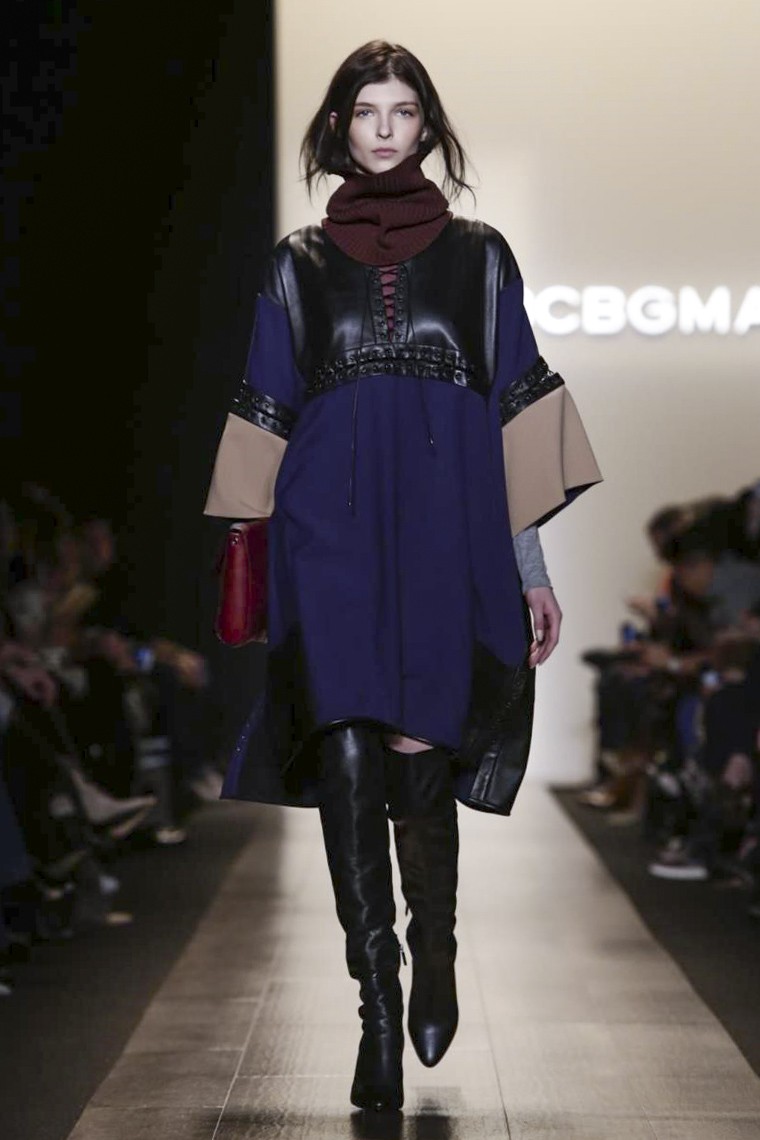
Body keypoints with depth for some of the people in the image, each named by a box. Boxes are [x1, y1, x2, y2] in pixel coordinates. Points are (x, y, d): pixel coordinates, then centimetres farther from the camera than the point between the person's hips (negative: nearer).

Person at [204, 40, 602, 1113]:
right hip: (332, 538, 1)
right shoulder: (299, 263, 16)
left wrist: (533, 570, 6)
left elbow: (518, 419, 10)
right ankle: (379, 1010, -9)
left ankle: (433, 955, 21)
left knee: (420, 759, -7)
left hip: (448, 539, 0)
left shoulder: (479, 255, 13)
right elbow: (268, 420, 15)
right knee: (347, 754, -14)